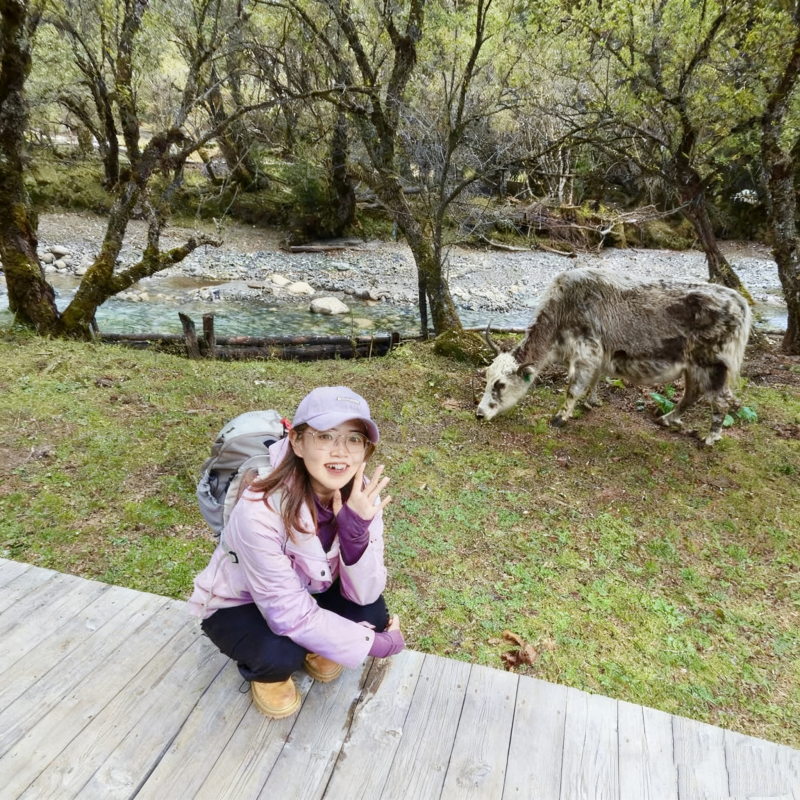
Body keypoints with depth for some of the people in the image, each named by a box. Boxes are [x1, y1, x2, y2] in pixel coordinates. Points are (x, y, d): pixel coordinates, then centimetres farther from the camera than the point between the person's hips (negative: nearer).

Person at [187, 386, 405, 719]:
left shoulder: (361, 494, -22)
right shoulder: (260, 510, -38)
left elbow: (363, 594, -21)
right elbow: (292, 616, -32)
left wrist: (357, 528, -39)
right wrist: (378, 644, -25)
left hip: (307, 589, 4)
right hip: (237, 605, -4)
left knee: (372, 612, -20)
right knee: (280, 653, -32)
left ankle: (317, 646, 12)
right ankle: (265, 671, 6)